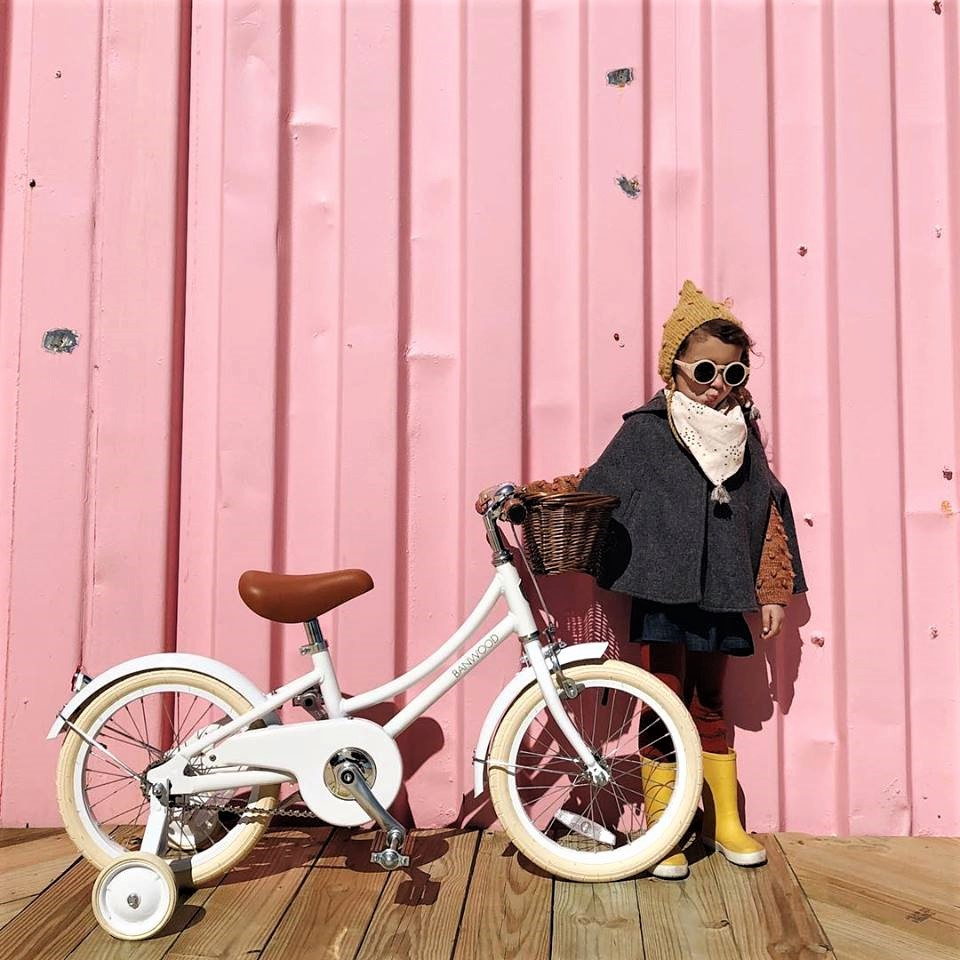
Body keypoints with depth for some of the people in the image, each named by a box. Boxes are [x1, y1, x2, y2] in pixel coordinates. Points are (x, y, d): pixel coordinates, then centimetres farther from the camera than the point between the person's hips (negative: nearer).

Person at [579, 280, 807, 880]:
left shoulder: (743, 433, 8)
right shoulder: (646, 431, -5)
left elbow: (770, 511, 12)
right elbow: (593, 497, -1)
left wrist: (775, 592, 11)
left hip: (721, 594, 4)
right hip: (664, 590, -4)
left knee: (711, 705, 15)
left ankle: (725, 823, 28)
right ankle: (660, 830, 16)